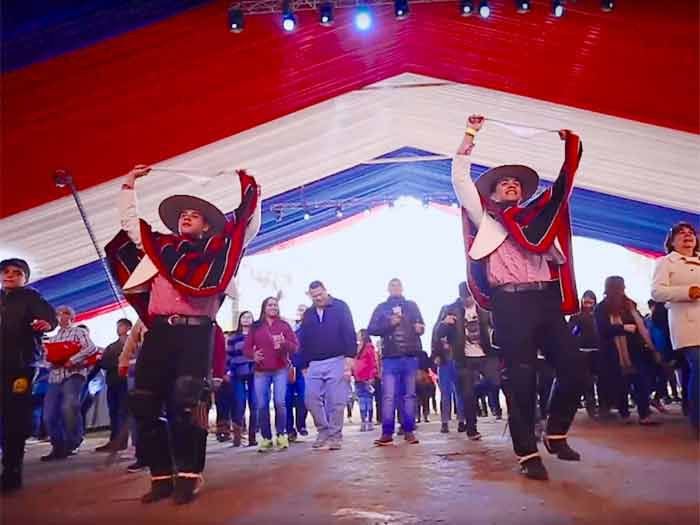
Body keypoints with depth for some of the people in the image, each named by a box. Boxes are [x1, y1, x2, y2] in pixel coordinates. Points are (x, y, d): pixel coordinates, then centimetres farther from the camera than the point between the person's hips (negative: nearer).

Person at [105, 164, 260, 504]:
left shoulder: (216, 249, 16)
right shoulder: (158, 245, 24)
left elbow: (249, 226, 14)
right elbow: (129, 221, 32)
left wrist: (248, 188, 16)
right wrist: (128, 185, 34)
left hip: (196, 333, -4)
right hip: (159, 332, 4)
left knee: (185, 403, -13)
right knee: (144, 403, -1)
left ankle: (189, 476, -5)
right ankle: (161, 476, 7)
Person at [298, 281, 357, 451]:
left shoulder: (340, 307, 2)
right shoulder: (308, 314, 15)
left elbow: (349, 333, -5)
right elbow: (303, 342, 16)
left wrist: (350, 356, -14)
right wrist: (304, 365, 12)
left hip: (337, 362, -4)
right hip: (314, 364, 4)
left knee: (335, 402, -4)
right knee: (311, 399, -2)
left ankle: (335, 436, 8)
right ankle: (324, 431, 14)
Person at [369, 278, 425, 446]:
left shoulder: (412, 305, 14)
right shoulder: (381, 308, 10)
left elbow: (421, 325, 15)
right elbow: (371, 329, 3)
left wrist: (420, 328, -9)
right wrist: (389, 324, -12)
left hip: (410, 356, 2)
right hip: (390, 357, -1)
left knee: (409, 394, 6)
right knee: (388, 396, -6)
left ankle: (409, 431, 11)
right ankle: (387, 433, -2)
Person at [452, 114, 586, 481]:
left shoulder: (539, 216, 23)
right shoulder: (485, 218, 13)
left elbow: (564, 183, 25)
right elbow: (460, 179, 6)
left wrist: (570, 144, 17)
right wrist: (469, 136, 4)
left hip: (546, 300, 4)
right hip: (510, 303, -4)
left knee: (573, 367, 0)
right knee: (520, 379, -3)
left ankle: (556, 434, 23)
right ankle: (528, 453, 7)